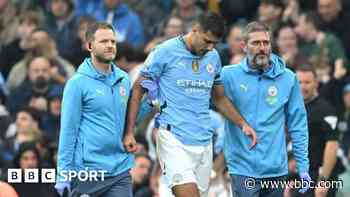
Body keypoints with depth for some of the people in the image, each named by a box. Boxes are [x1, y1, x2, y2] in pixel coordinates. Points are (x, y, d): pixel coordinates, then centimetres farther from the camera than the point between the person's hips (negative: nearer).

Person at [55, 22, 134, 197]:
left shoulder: (123, 79, 11)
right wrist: (63, 174, -12)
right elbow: (68, 130, -7)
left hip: (120, 171, 4)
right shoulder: (78, 83, -5)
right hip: (88, 170, -4)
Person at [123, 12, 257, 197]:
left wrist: (243, 124, 12)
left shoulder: (213, 57, 11)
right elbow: (137, 90, -1)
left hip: (203, 141, 6)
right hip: (173, 139, -6)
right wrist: (128, 133, -6)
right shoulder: (165, 52, -6)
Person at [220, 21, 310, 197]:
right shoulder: (228, 75, -3)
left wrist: (303, 166, 4)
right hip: (243, 169, -3)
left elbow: (297, 125, 6)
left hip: (276, 169, 3)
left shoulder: (288, 79, 3)